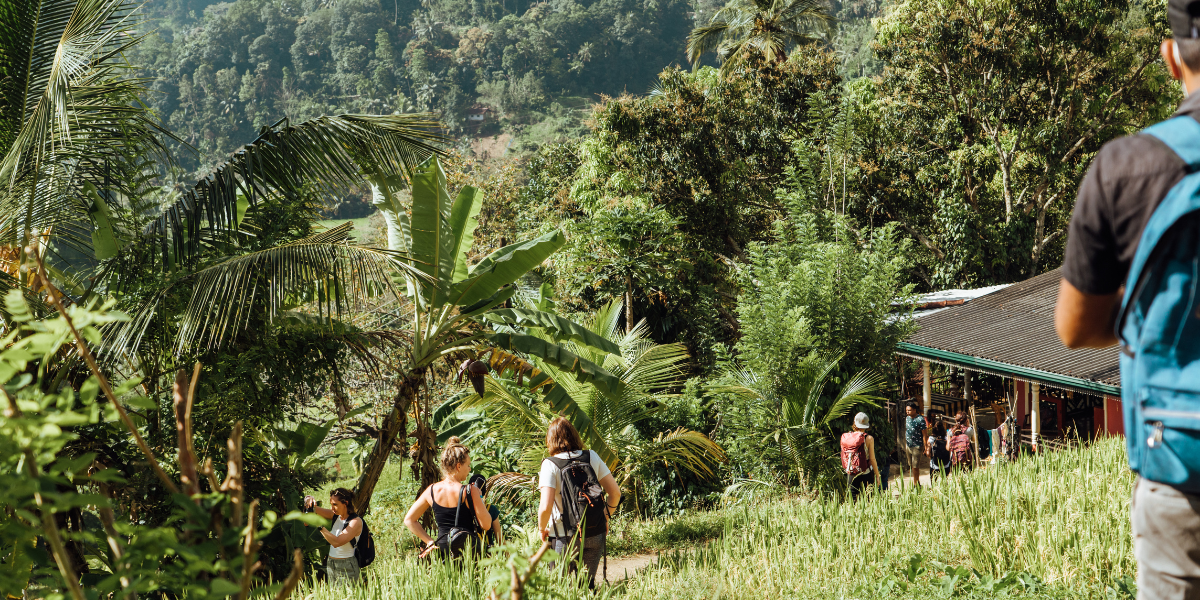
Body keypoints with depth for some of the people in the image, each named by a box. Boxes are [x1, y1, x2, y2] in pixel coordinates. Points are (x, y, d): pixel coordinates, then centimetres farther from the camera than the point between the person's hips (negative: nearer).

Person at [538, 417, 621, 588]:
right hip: (595, 535, 3)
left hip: (565, 537, -3)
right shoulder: (592, 457, 0)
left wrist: (542, 528, 0)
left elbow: (545, 507, -19)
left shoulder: (550, 465, -11)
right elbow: (615, 492, 4)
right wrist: (605, 518, 19)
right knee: (588, 586, 17)